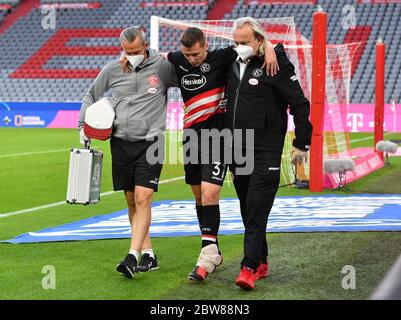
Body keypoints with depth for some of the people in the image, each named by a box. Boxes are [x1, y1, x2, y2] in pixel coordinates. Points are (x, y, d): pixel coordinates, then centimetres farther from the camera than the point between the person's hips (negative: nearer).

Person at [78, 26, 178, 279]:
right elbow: (91, 96, 18)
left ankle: (133, 256, -16)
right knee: (131, 201, 8)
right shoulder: (112, 69, 4)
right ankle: (148, 254, 17)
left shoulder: (162, 67, -5)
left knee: (142, 199, -14)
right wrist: (84, 126, 11)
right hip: (121, 143, 4)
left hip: (150, 143, -4)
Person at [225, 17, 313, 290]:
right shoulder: (233, 65, 13)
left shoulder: (276, 65, -8)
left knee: (256, 213, -12)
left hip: (265, 153, -7)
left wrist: (301, 143, -8)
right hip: (237, 153, 7)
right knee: (248, 213, 12)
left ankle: (249, 268, -15)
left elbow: (299, 104, -7)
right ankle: (262, 263, 22)